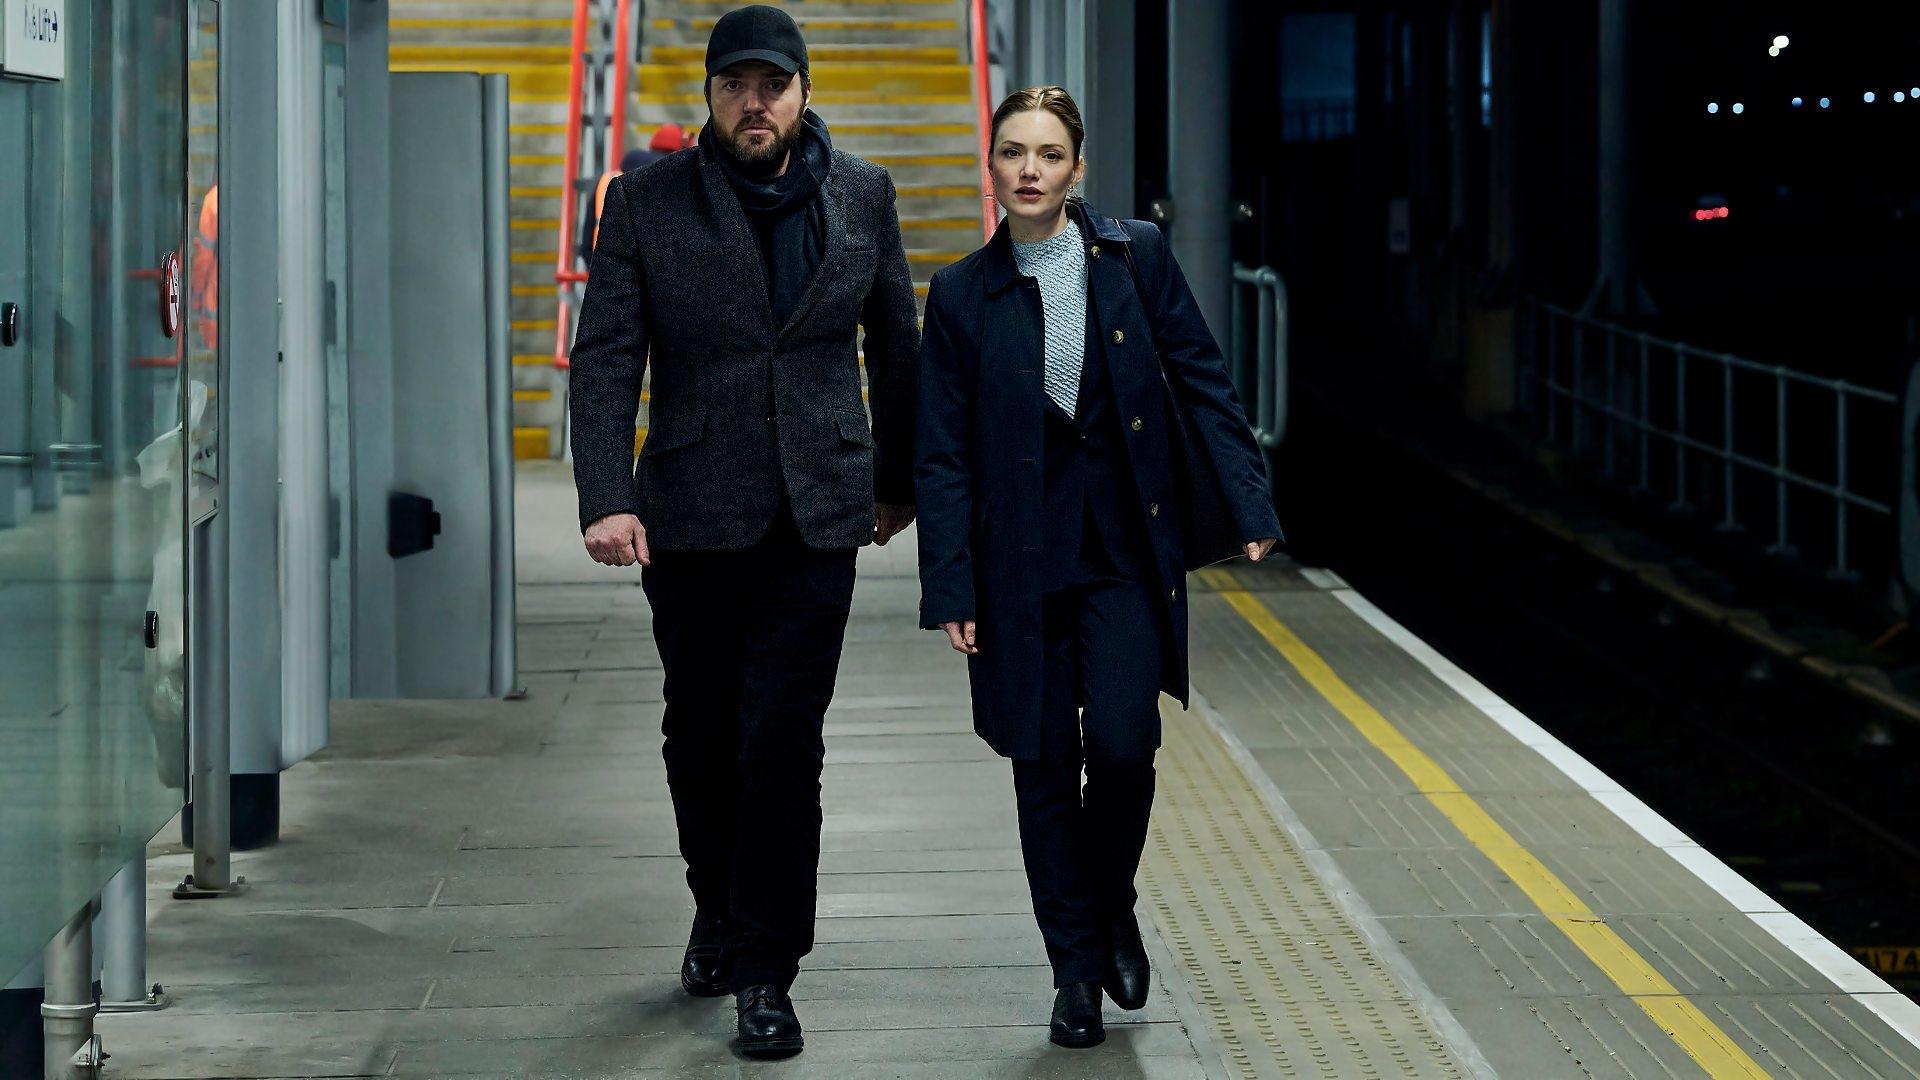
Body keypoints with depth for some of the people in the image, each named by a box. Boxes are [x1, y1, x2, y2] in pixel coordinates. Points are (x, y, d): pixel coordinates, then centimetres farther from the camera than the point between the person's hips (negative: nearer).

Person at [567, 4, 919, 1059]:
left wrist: (898, 479, 20)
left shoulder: (861, 195, 5)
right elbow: (606, 357, -5)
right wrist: (604, 498, -16)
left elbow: (895, 343, 15)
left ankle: (765, 973, 0)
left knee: (783, 739, -6)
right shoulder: (648, 200, -1)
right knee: (700, 732, 12)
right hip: (690, 512, 0)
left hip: (817, 512, 0)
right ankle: (718, 912, 36)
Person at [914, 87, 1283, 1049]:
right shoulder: (962, 295, 0)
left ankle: (1114, 908, 17)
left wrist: (1249, 505, -2)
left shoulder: (1133, 256, 0)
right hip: (1022, 561, 0)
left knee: (1122, 744, -12)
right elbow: (941, 455, 1)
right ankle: (1077, 971, 16)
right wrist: (950, 591, -4)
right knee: (1045, 769, 3)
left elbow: (1202, 382, 4)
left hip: (1128, 549, 0)